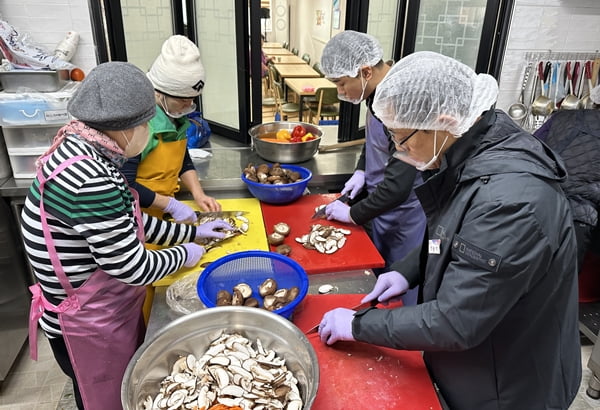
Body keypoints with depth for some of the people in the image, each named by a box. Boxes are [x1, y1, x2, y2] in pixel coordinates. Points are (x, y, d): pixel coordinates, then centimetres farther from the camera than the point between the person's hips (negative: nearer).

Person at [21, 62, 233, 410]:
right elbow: (134, 268, -27)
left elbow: (128, 222, 8)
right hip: (88, 324, -8)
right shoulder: (89, 180, -33)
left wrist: (192, 232, 10)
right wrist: (183, 255, -8)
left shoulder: (82, 151, -2)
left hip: (105, 308, 8)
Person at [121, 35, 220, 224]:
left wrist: (198, 194, -4)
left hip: (164, 211, 7)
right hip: (139, 217, -7)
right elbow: (125, 185, -25)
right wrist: (171, 205, -23)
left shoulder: (175, 115, -2)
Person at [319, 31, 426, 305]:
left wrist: (353, 214, -17)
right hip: (382, 207, 9)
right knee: (378, 280, 24)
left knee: (401, 296, 10)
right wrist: (361, 170, 4)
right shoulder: (378, 93, -2)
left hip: (405, 220, -9)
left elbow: (397, 186, -29)